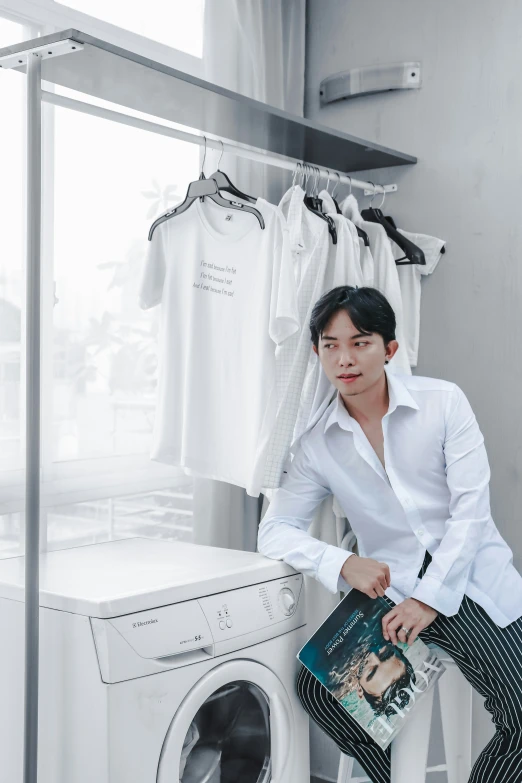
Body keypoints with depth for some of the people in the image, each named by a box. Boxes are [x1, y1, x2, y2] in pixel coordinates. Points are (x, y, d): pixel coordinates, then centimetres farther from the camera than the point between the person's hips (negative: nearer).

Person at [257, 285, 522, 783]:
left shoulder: (443, 401, -4)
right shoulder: (317, 443, 2)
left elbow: (471, 506, -8)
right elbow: (274, 531, 1)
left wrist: (430, 598, -15)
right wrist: (343, 563, -18)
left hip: (469, 581, -2)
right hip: (389, 588, 2)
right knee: (317, 685, -15)